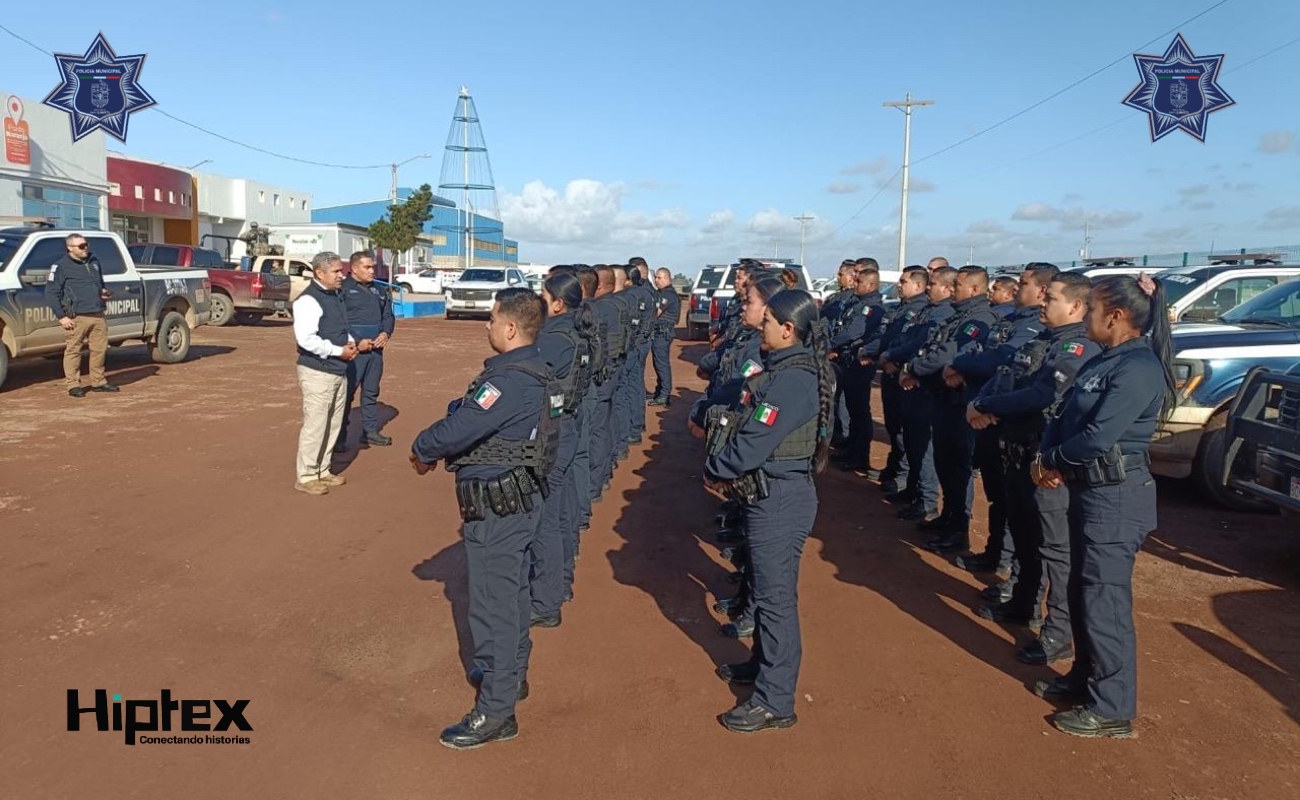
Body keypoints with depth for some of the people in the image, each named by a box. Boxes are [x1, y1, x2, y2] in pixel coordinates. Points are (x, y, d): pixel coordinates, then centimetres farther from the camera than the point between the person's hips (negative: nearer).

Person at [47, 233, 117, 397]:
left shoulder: (94, 262, 17)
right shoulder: (61, 266, 0)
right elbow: (51, 293, -2)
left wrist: (105, 293, 6)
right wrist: (61, 316, -9)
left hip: (98, 316, 5)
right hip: (76, 317, -5)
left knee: (100, 349, 6)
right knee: (73, 351, -2)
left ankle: (98, 382, 17)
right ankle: (73, 385, 4)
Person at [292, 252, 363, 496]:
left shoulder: (335, 297, 14)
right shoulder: (308, 300, -15)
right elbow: (306, 338, -24)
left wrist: (354, 343, 6)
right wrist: (339, 351, -19)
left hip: (338, 371, 10)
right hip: (317, 373, -9)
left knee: (333, 425, 16)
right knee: (314, 426, -4)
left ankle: (323, 471, 28)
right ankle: (306, 477, 6)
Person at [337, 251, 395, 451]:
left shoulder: (379, 290, 16)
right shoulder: (344, 288, -6)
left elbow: (388, 316, 20)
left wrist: (386, 333, -1)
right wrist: (356, 342, -17)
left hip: (376, 349, 7)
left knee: (371, 392, 14)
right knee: (347, 392, -5)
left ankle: (370, 431, 24)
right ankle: (340, 438, 1)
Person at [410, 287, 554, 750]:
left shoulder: (511, 379, -25)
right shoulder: (529, 370, 7)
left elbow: (461, 426, -29)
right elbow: (469, 413, 11)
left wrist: (423, 448, -9)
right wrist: (437, 447, -3)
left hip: (497, 509, -10)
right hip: (518, 501, 10)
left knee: (493, 604, -1)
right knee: (511, 591, 24)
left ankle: (496, 712, 10)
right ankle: (511, 673, 43)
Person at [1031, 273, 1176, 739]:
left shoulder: (1138, 368, -18)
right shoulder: (1103, 361, 12)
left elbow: (1098, 437, -25)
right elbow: (1064, 416, 10)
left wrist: (1053, 461, -8)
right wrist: (1047, 459, -7)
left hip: (1115, 496, -9)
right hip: (1089, 490, 10)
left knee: (1104, 599, -2)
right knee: (1082, 591, 19)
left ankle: (1112, 709, 9)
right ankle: (1086, 677, 34)